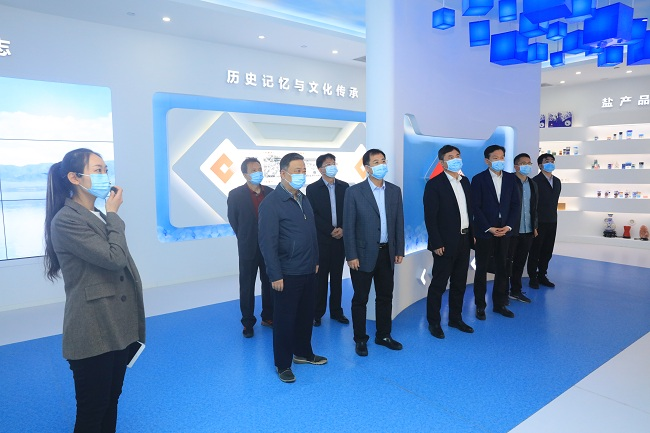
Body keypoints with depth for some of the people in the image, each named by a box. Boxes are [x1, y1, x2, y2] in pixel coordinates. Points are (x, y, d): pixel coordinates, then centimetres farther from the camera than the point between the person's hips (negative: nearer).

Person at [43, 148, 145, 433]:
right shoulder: (66, 221, -15)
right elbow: (115, 258, -22)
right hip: (93, 333, -8)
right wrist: (114, 215, -9)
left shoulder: (99, 216, 13)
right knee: (92, 409, 7)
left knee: (111, 401, 20)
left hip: (118, 328, 8)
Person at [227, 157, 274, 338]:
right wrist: (245, 238, 6)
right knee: (247, 287, 7)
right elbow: (233, 220, 1)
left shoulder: (270, 192, 1)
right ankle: (248, 322, 20)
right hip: (248, 248, -3)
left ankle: (268, 317, 29)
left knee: (269, 284, 13)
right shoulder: (236, 194, -8)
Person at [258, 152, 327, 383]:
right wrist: (275, 275, -17)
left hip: (308, 271, 7)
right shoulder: (271, 203, -15)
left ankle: (303, 352, 38)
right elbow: (267, 243, -17)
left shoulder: (304, 199, 9)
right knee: (284, 319, 7)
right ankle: (283, 364, 24)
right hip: (287, 275, -7)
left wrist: (315, 261, 15)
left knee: (306, 315, 18)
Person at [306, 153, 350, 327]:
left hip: (340, 239, 3)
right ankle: (317, 313, 15)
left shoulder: (344, 187, 7)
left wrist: (343, 229, -9)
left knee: (337, 277, 11)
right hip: (321, 239, -3)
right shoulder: (312, 189, -2)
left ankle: (336, 311, 22)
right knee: (320, 278, 4)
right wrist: (331, 231, -13)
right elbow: (313, 215, -7)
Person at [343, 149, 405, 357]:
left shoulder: (394, 190, 5)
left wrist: (400, 250, 6)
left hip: (387, 253, 4)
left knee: (385, 297, 15)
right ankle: (360, 339, 24)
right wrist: (351, 256, -12)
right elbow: (348, 226, -9)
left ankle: (383, 335, 32)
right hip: (363, 254, -4)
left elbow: (399, 222, 8)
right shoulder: (354, 191, -8)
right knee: (360, 299, 8)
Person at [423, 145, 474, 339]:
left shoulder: (465, 181, 11)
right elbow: (430, 217, -14)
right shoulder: (434, 184, -10)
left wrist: (472, 235, 10)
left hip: (464, 241, 7)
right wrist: (436, 243, -17)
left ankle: (455, 318, 30)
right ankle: (433, 322, 16)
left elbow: (469, 210, 15)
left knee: (459, 283, 16)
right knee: (438, 284, 3)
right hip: (446, 243, -7)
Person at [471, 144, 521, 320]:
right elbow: (475, 207, -9)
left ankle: (500, 304, 22)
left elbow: (515, 204, 6)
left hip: (504, 231, 4)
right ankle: (480, 306, 17)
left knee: (502, 269, 9)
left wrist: (509, 226, -6)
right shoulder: (479, 179, -5)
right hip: (484, 232, -3)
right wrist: (489, 228, -13)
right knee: (481, 269, 6)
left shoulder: (511, 178, 7)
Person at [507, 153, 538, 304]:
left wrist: (534, 226, 13)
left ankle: (516, 291, 26)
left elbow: (534, 207, 17)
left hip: (528, 231, 6)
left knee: (520, 262, 14)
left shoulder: (533, 184, 13)